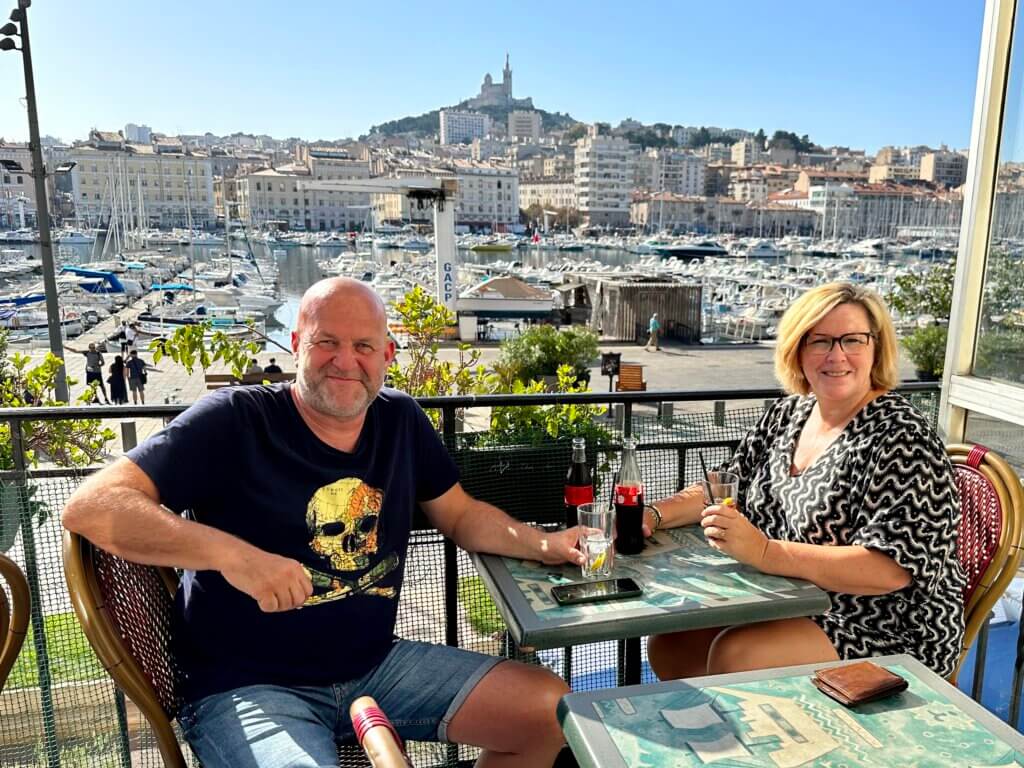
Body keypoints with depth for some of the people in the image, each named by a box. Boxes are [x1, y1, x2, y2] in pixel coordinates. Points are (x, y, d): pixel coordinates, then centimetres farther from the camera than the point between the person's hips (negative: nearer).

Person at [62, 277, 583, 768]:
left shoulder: (400, 419, 4)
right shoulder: (235, 421, -13)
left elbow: (460, 515, 15)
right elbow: (90, 506, -19)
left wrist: (544, 545, -2)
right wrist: (232, 554, -32)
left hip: (376, 665, 6)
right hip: (248, 687, -5)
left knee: (552, 707, 1)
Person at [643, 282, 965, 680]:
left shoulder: (900, 437, -17)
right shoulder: (787, 415, 5)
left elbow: (892, 568, -25)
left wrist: (763, 551, -31)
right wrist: (654, 514, -5)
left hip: (888, 631, -6)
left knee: (733, 655, -26)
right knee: (669, 643, -4)